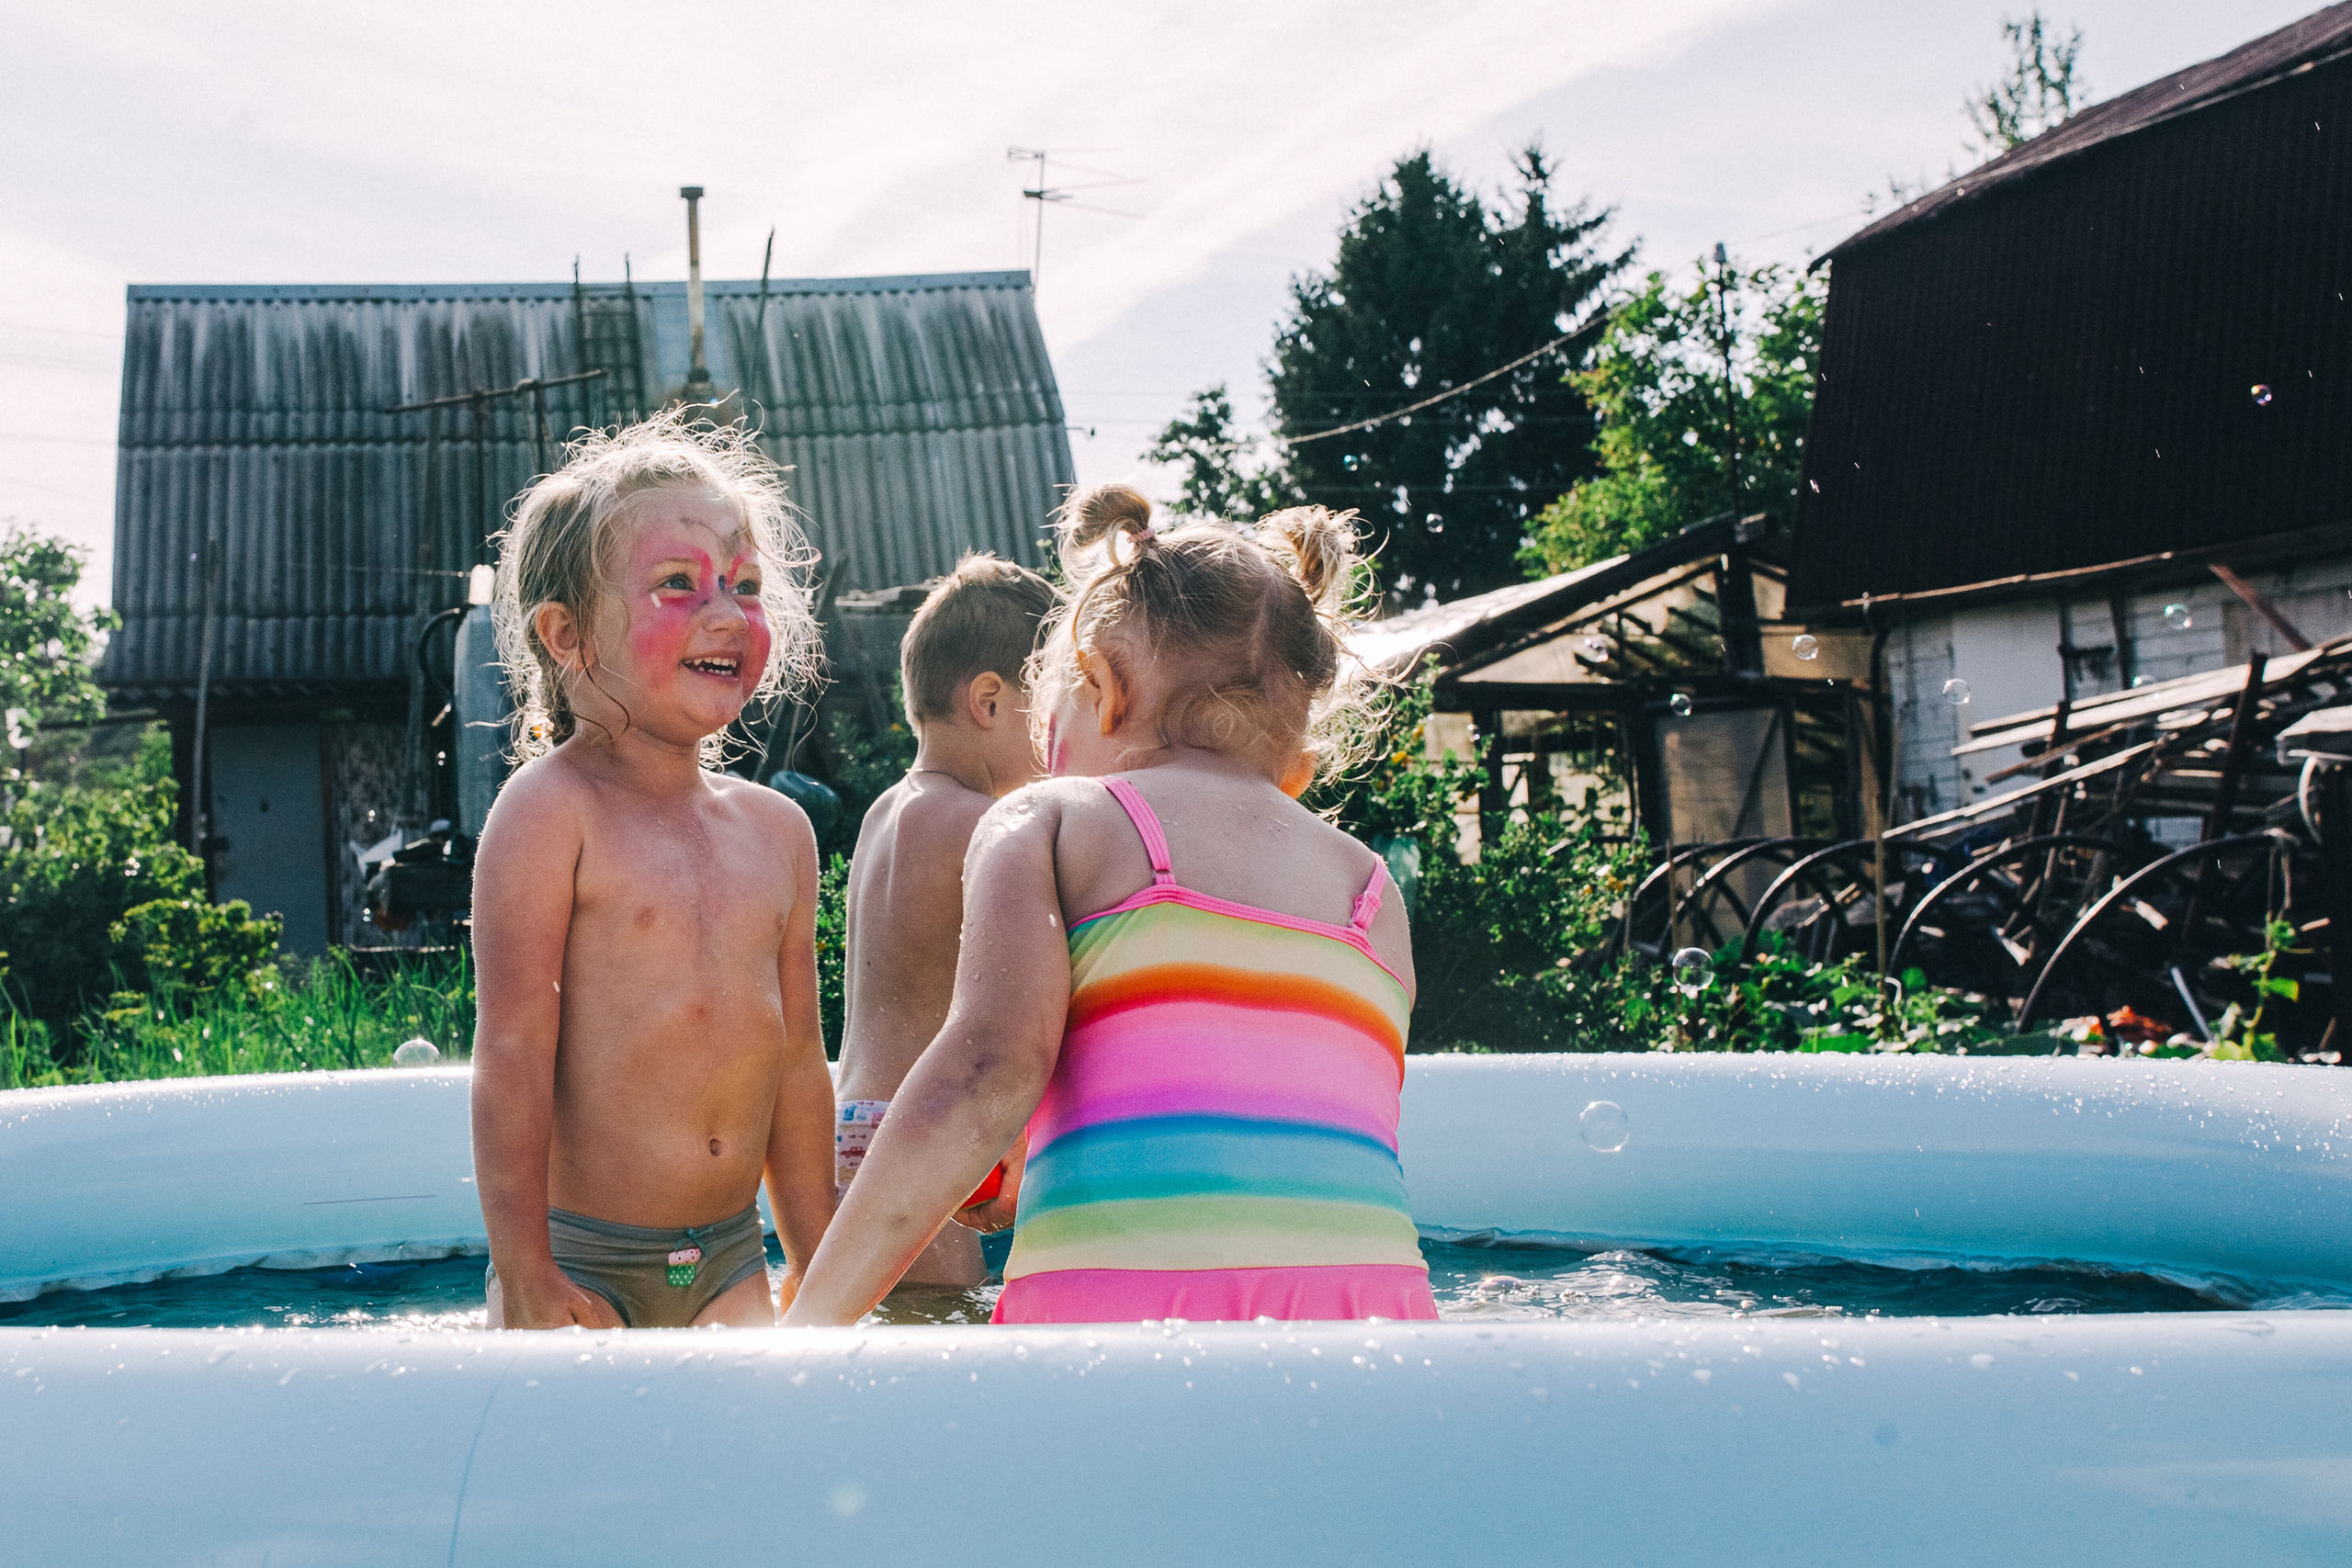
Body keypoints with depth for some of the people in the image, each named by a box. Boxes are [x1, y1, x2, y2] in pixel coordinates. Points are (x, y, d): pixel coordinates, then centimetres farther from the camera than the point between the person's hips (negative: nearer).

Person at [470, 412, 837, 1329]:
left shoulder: (778, 832, 7)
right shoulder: (550, 810, -11)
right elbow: (512, 1050, -13)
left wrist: (817, 1273, 15)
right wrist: (525, 1276, -15)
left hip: (730, 1262, 5)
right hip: (583, 1263, -5)